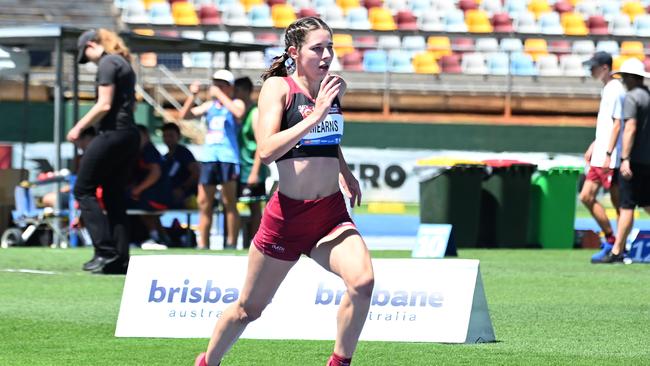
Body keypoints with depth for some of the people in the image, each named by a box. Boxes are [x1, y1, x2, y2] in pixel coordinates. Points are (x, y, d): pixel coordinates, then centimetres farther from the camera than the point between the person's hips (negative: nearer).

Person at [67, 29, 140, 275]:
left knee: (83, 189, -3)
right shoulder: (124, 64, 20)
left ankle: (105, 251, -12)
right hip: (129, 134, 9)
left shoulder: (107, 63, -9)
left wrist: (79, 127, -8)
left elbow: (104, 105, -16)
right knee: (114, 195, 10)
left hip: (112, 133, -9)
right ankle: (120, 259, 6)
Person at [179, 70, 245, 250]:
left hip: (228, 158, -6)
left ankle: (231, 242, -7)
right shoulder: (210, 105, 19)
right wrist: (192, 95, 3)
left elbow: (238, 113, -20)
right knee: (204, 202, 4)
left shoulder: (236, 103, 4)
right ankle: (202, 244, 7)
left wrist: (220, 95, -16)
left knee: (229, 201, -8)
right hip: (208, 157, 6)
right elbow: (185, 115, 16)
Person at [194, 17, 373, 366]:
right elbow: (266, 151, -22)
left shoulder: (335, 87, 8)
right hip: (288, 215, -4)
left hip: (331, 213, 4)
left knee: (362, 281, -24)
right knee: (249, 308, 9)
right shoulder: (278, 87, -8)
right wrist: (315, 116, -26)